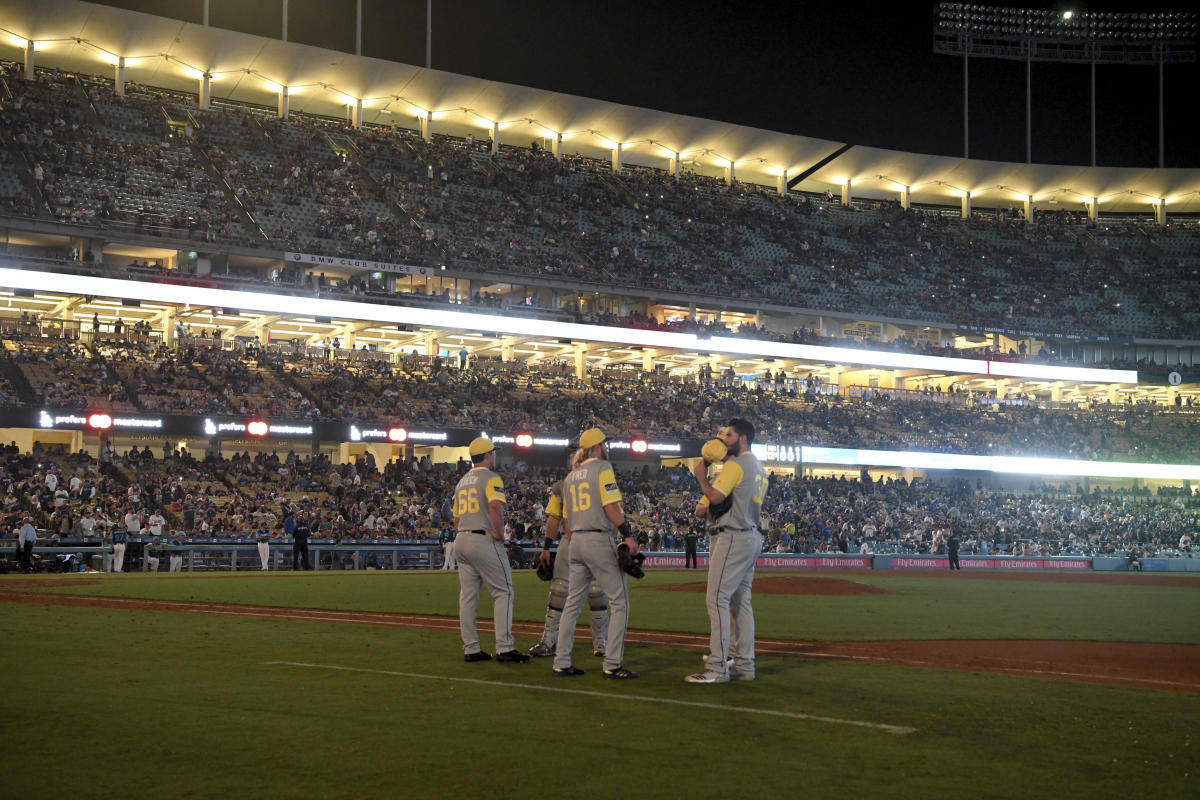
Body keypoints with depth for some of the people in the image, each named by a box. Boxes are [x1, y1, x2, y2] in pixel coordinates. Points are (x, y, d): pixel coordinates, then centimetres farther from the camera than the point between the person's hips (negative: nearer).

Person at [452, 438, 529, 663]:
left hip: (461, 542, 8)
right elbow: (495, 506, -26)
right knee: (503, 593, -3)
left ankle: (470, 649, 9)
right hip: (485, 541, -8)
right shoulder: (491, 478, -7)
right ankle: (504, 648, -9)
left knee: (468, 595, 8)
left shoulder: (462, 482, 18)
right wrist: (499, 533, -16)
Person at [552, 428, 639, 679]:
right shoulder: (602, 468, -4)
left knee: (573, 604, 12)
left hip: (577, 542, 8)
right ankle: (612, 665, -10)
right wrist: (628, 535, -17)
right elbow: (611, 507, -15)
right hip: (600, 540, -8)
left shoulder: (570, 477, 18)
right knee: (620, 602, -4)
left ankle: (562, 662, 10)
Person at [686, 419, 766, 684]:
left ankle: (717, 667, -15)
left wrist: (701, 476, -4)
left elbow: (715, 496, -19)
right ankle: (744, 664, 14)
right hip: (751, 536, 10)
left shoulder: (735, 464, -11)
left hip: (732, 537, -10)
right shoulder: (759, 469, 21)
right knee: (741, 601, 13)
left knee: (717, 598, -11)